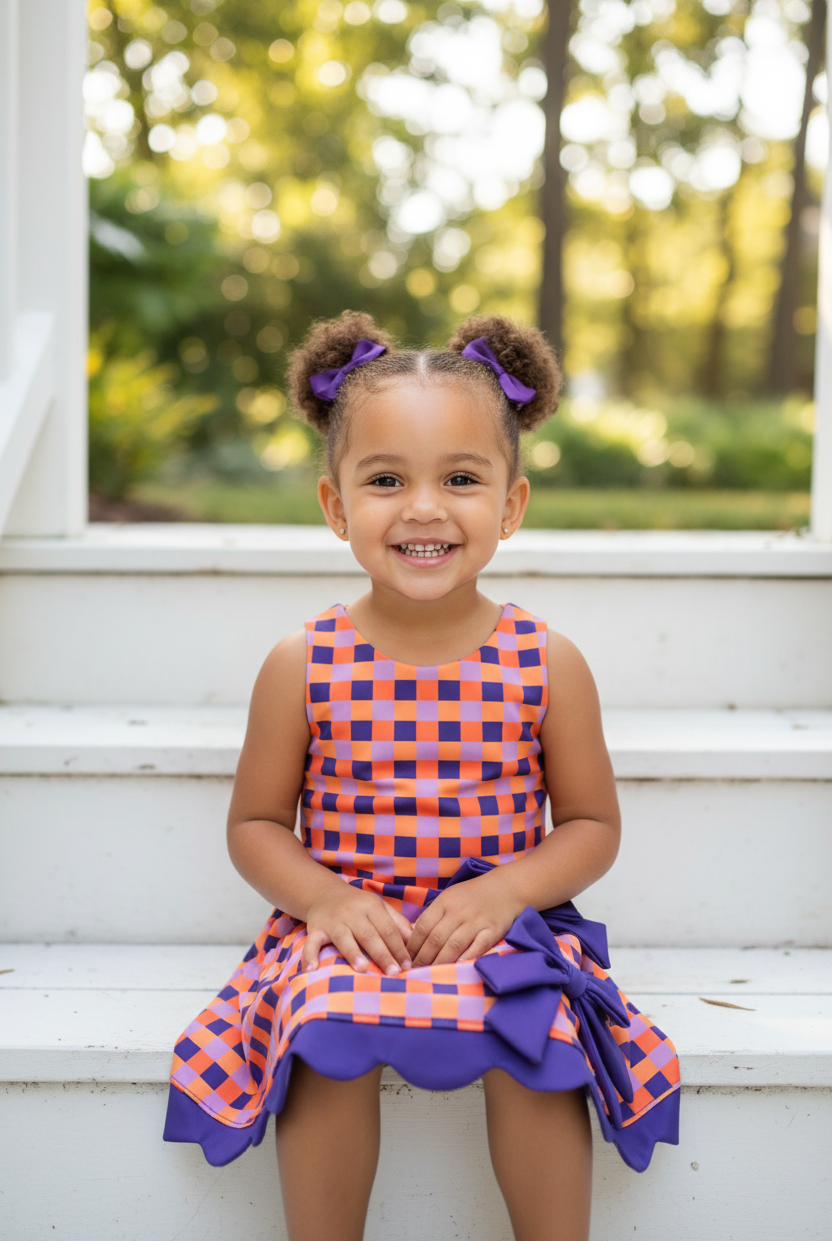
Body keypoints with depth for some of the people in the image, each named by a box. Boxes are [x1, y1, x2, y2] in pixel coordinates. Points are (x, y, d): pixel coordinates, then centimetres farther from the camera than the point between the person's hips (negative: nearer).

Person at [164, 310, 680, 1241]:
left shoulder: (548, 666, -2)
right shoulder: (303, 668, -2)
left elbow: (592, 825, 5)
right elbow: (254, 824, 6)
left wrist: (508, 888, -13)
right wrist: (324, 897, -13)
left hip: (499, 930, 0)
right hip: (345, 933, 0)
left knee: (538, 1049, -27)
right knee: (329, 1051, -27)